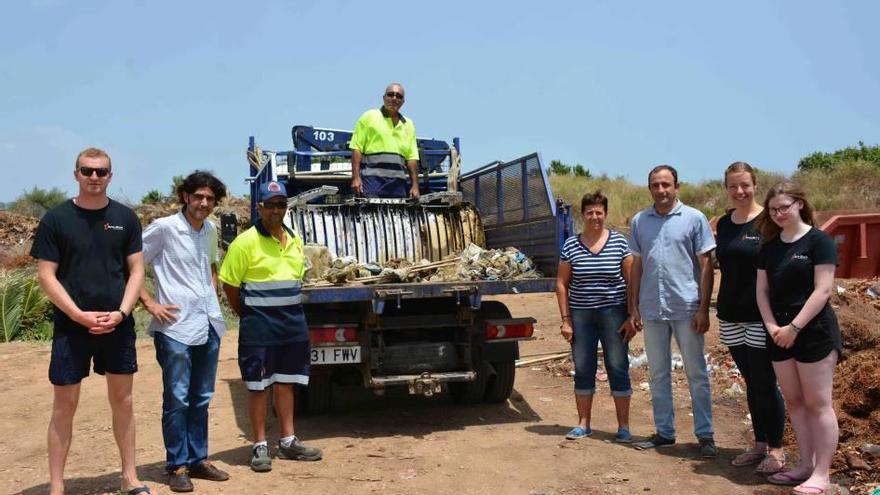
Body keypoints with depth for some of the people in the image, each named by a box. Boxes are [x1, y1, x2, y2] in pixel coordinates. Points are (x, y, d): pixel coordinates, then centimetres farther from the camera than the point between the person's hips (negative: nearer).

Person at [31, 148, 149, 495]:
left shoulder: (125, 217, 5)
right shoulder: (56, 218, -1)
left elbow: (136, 270, 5)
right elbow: (46, 275, -4)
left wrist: (121, 313, -9)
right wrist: (80, 315, -14)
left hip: (118, 325, 2)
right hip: (71, 326, -2)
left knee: (122, 400, 9)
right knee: (64, 405, 4)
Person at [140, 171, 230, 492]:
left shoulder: (210, 230, 11)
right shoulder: (164, 228, -8)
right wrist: (149, 302, -12)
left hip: (208, 326, 6)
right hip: (175, 327, -6)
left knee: (201, 399, 13)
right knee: (177, 400, 0)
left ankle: (198, 459, 24)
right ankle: (177, 466, 12)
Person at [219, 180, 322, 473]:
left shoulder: (295, 241, 9)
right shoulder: (245, 242, -10)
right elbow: (230, 285, -8)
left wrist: (290, 312, 14)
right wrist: (248, 316, 1)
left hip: (293, 323, 6)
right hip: (259, 327, -6)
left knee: (285, 382, 14)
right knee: (258, 386, 3)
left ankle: (288, 442, 23)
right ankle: (260, 446, 13)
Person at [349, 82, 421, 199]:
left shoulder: (408, 124, 19)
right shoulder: (369, 117, 7)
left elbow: (412, 157, 15)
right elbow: (357, 148, 0)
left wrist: (415, 185, 6)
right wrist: (355, 177, -10)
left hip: (398, 182, 4)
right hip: (372, 178, -4)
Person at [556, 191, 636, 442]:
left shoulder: (619, 242, 0)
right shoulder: (570, 245, 2)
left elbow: (631, 281, 1)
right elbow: (561, 283, 5)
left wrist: (632, 317, -4)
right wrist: (566, 319, 0)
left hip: (613, 313, -1)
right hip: (581, 315, 2)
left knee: (618, 369, 1)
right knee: (583, 370, 8)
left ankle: (623, 426, 12)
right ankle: (583, 424, 20)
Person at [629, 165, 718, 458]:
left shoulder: (694, 218, -3)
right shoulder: (639, 221, 8)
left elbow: (705, 265, -3)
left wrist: (703, 308, -9)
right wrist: (633, 307, 7)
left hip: (686, 309, -4)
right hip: (652, 310, 4)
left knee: (697, 374, 4)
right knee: (658, 375, 11)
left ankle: (705, 435, 13)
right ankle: (664, 432, 22)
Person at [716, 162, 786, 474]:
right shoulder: (724, 224, 9)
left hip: (760, 316, -5)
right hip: (731, 315, 6)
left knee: (765, 383, 0)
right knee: (750, 382, 13)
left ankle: (776, 450, 13)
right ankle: (759, 444, 24)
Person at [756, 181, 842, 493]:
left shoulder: (818, 241, -8)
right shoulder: (770, 246, 10)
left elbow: (823, 290, -14)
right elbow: (762, 289, 10)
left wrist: (795, 327, -17)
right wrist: (772, 326, -4)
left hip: (814, 331, -6)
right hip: (780, 334, 7)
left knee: (818, 403, -2)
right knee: (794, 402, 12)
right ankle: (805, 464, 22)